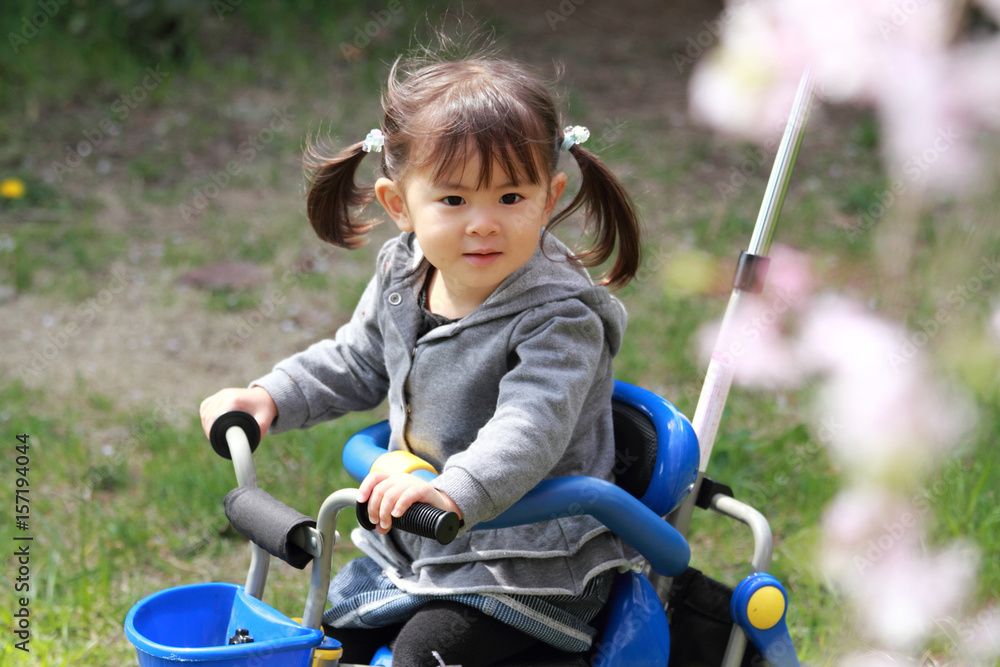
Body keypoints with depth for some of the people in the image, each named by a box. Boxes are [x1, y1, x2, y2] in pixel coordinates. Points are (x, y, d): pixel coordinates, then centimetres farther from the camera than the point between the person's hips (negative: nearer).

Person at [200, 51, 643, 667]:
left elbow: (530, 429, -37)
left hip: (528, 568, -8)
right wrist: (269, 398, 5)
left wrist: (454, 493, -54)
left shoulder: (559, 315, -23)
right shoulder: (402, 274, 0)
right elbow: (355, 363, 18)